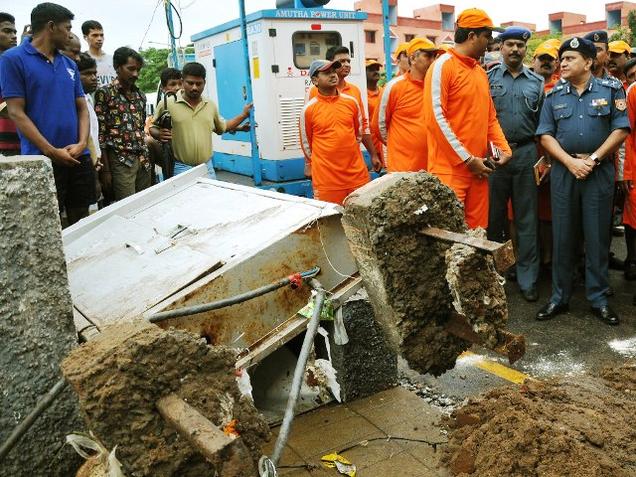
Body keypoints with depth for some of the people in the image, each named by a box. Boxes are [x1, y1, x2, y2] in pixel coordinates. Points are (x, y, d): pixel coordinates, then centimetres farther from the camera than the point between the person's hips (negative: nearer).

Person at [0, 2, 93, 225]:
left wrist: (82, 144, -6)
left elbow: (82, 108, 13)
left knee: (81, 222, 10)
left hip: (78, 157, 6)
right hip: (41, 160, -5)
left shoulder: (70, 65, 14)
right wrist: (52, 152, -16)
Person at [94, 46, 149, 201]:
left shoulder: (140, 96, 14)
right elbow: (100, 133, -7)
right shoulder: (105, 93, -4)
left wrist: (146, 159, 13)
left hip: (143, 160, 6)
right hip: (120, 161, -6)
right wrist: (105, 170, -12)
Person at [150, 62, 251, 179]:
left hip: (207, 167, 4)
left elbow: (222, 127, 23)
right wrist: (159, 135, -19)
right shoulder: (167, 104, -6)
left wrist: (243, 115, 17)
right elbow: (153, 128, 4)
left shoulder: (210, 105, 8)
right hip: (181, 168, -4)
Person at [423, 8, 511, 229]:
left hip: (477, 168, 8)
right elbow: (435, 117, -15)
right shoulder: (443, 65, -8)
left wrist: (504, 148, 6)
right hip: (450, 169, -8)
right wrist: (467, 159, -14)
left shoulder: (480, 71, 16)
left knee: (477, 233, 11)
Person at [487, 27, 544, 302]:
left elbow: (542, 124, 11)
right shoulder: (487, 79, 5)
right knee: (494, 215, 7)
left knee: (527, 218, 4)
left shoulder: (537, 82, 10)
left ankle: (528, 279, 12)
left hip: (526, 153, 1)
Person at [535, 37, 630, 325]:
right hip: (563, 171, 2)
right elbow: (546, 135, 2)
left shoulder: (611, 89, 3)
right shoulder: (554, 95, 8)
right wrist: (570, 162, -11)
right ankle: (559, 297, 16)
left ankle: (598, 299, 16)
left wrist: (593, 159, -12)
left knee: (597, 237, 4)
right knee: (562, 236, 6)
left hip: (600, 171, -1)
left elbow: (621, 130, -3)